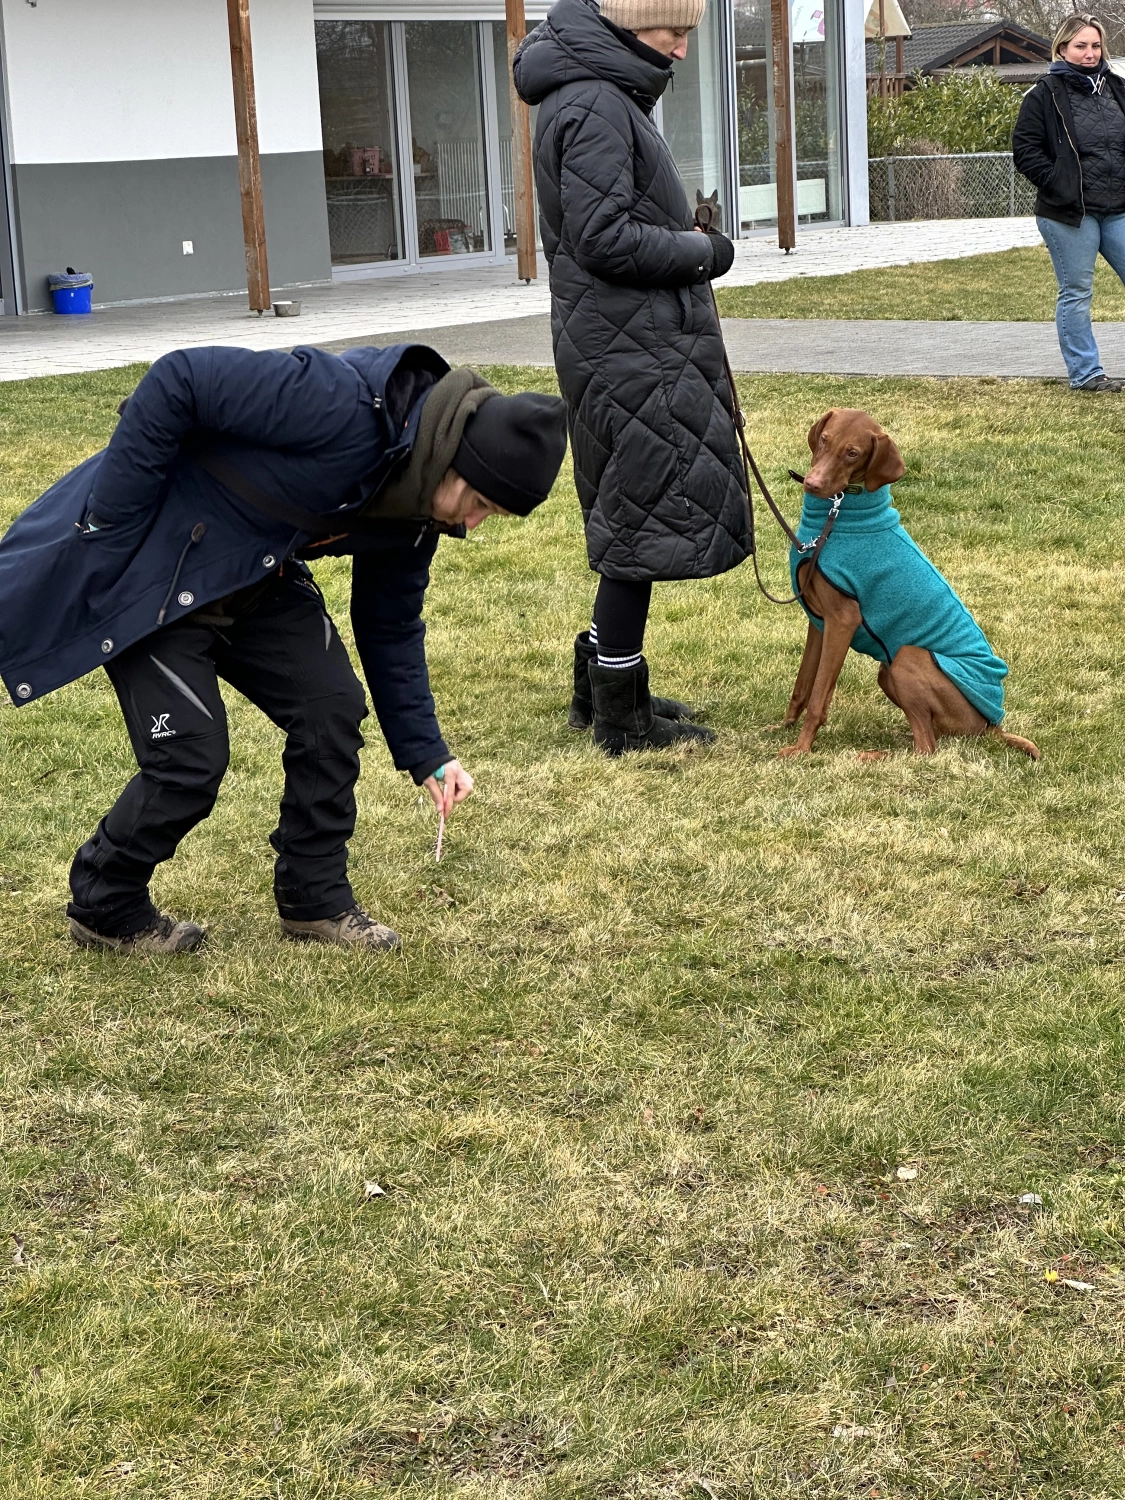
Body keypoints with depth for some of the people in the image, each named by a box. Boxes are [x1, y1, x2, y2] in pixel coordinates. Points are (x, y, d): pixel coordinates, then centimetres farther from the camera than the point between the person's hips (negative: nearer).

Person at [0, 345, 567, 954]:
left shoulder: (418, 505, -3)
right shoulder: (345, 402, -31)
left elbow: (390, 626, 10)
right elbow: (177, 381, -31)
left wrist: (426, 756, 8)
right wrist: (112, 527, -25)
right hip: (144, 564, -8)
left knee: (332, 706, 1)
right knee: (192, 759, -10)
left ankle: (316, 899, 17)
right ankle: (104, 908, 15)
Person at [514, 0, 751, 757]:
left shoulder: (609, 98, 16)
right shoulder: (594, 107, -16)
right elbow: (604, 239, -22)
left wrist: (686, 243, 5)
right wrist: (703, 252, -11)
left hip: (634, 345, 10)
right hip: (630, 352, -10)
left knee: (635, 524, 16)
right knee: (647, 524, -4)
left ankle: (602, 689, 26)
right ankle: (622, 716, 4)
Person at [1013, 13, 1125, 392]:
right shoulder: (1044, 95, -4)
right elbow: (1025, 151, -6)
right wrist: (1059, 184, -15)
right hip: (1069, 214, -5)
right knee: (1076, 293, 2)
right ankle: (1084, 372, 10)